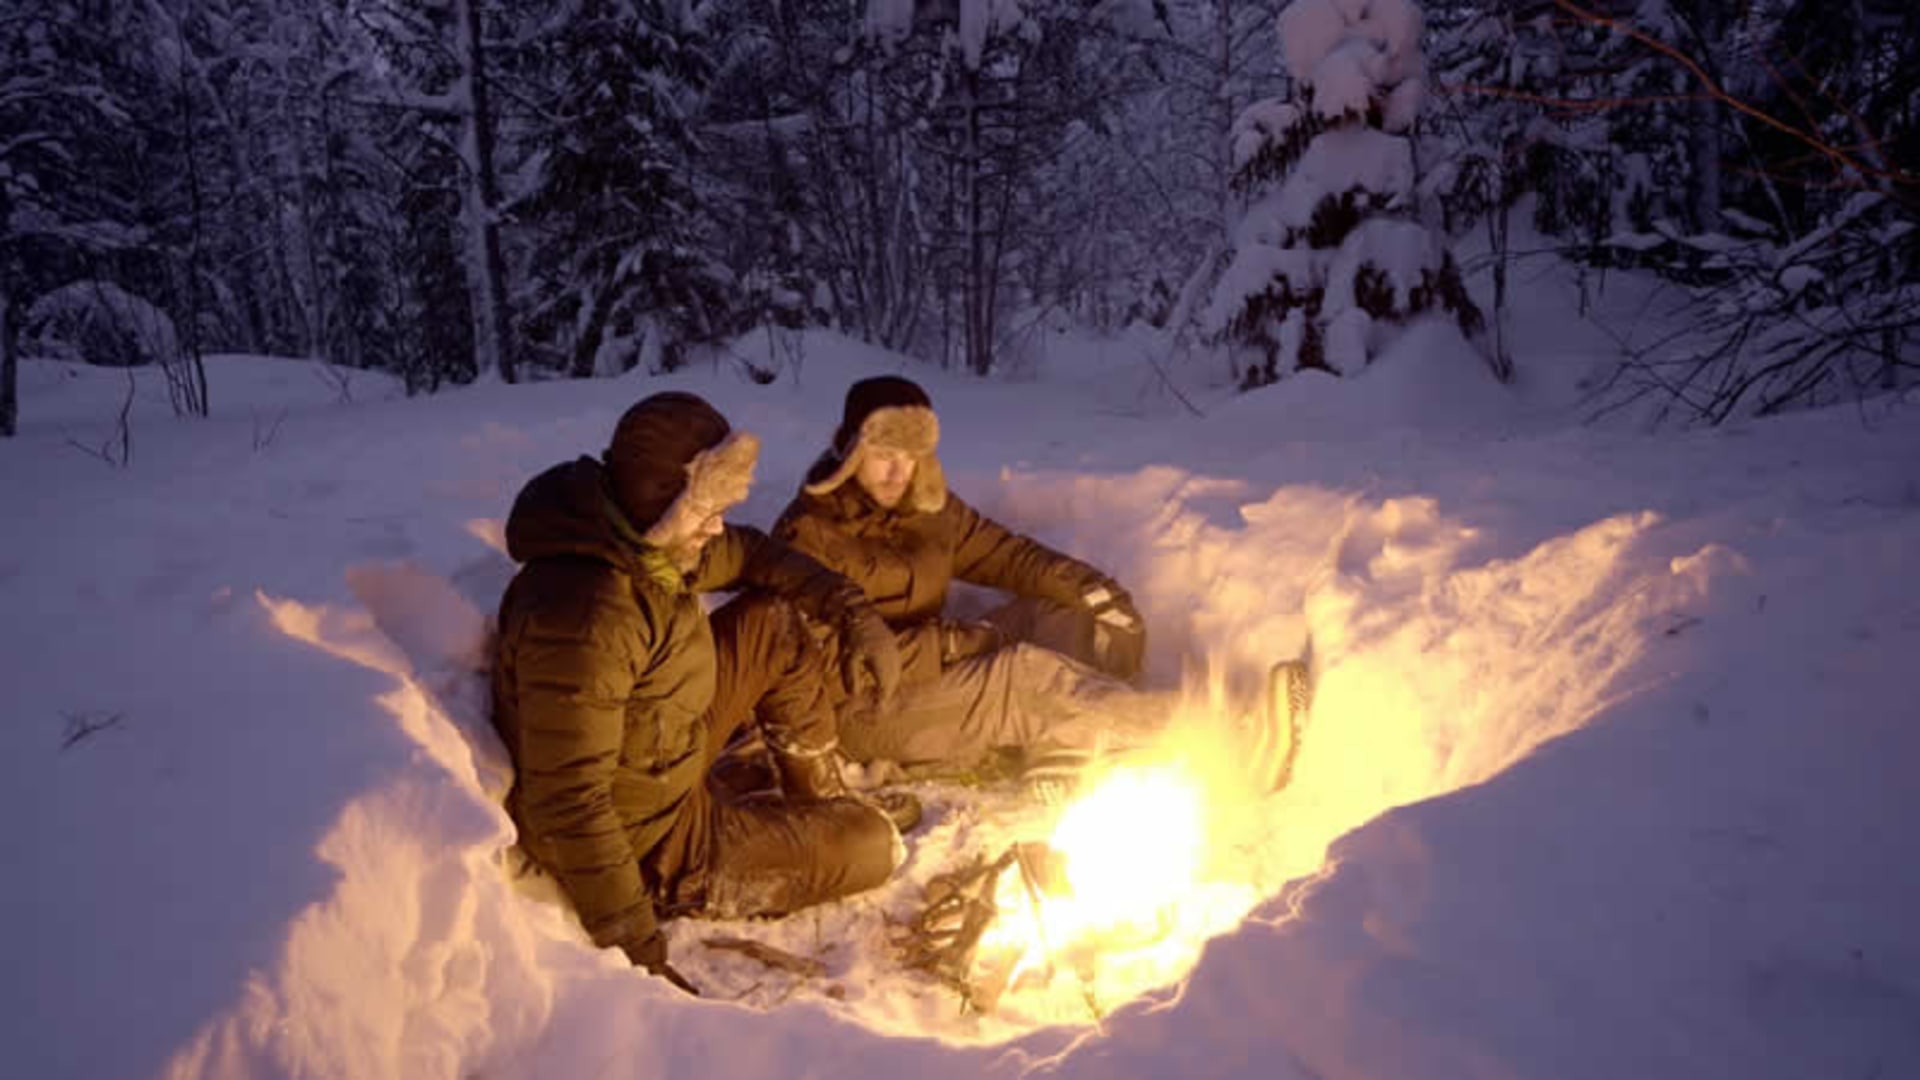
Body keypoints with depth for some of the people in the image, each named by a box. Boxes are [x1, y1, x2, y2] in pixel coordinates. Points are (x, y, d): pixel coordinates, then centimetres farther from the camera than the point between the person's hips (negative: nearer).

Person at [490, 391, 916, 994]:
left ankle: (825, 804, 19)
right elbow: (567, 804, -36)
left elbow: (751, 555, 9)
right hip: (649, 846, -9)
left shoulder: (644, 535, -8)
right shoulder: (584, 618, -37)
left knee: (773, 622, 7)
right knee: (876, 846, -6)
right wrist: (638, 955, -32)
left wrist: (858, 615, -1)